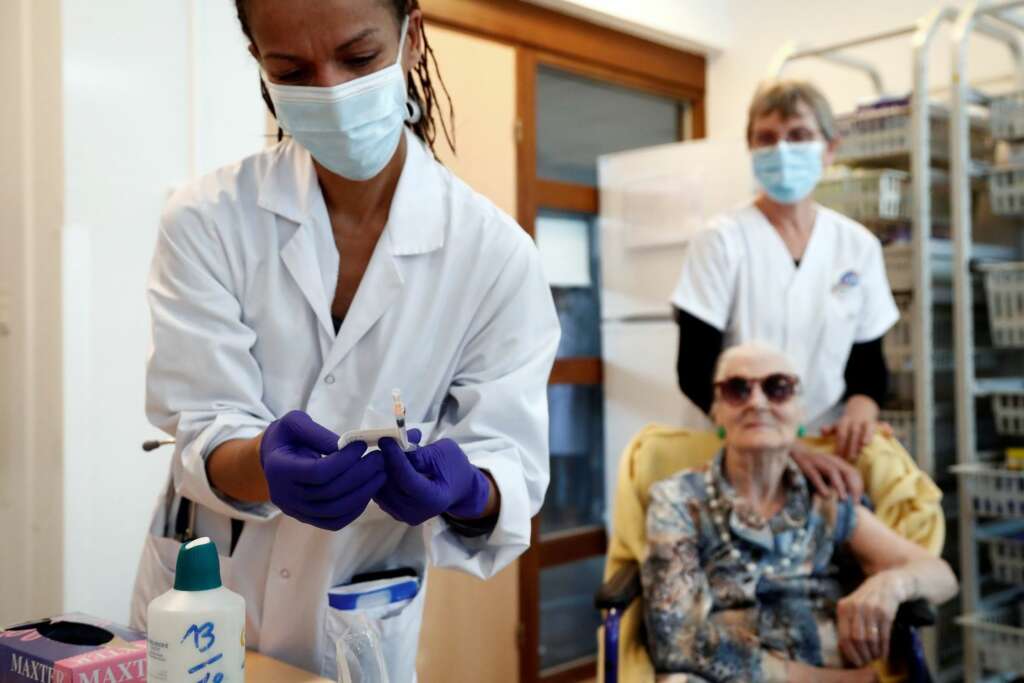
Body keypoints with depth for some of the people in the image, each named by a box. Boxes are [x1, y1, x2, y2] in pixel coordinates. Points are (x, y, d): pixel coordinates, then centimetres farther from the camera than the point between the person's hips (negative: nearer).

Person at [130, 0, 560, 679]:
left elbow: (511, 462, -14)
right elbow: (204, 433, -16)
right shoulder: (209, 220, -13)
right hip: (197, 605, 1)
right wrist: (269, 462, -38)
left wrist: (463, 487, -36)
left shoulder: (496, 252, -14)